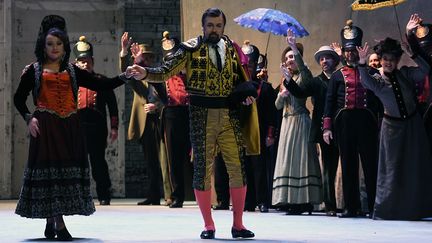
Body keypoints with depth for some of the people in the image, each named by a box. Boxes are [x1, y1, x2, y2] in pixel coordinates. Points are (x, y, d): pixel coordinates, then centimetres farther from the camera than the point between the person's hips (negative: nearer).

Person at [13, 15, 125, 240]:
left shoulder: (73, 71, 15)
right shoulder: (34, 71, 8)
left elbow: (102, 84, 8)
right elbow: (19, 98, 12)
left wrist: (124, 77, -5)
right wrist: (28, 118, -3)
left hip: (70, 128, 3)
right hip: (45, 127, -3)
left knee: (68, 169, -1)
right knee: (49, 169, -9)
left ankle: (51, 222, 9)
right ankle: (59, 225, -10)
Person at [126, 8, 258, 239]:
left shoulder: (232, 49, 11)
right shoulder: (191, 49, 0)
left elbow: (241, 79, 21)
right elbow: (166, 71, -7)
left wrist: (247, 94, 0)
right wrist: (145, 73, -24)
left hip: (230, 116, 3)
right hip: (202, 117, -3)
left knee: (238, 169, 0)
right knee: (202, 170, 1)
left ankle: (238, 224, 11)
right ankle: (208, 225, 12)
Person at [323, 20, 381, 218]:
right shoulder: (337, 75, 12)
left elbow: (379, 100, 8)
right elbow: (329, 102, 8)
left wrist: (381, 123, 0)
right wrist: (327, 127, -1)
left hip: (366, 122, -1)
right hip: (344, 122, 1)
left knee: (371, 163, -3)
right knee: (348, 164, 4)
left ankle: (375, 206, 2)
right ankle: (351, 207, 9)